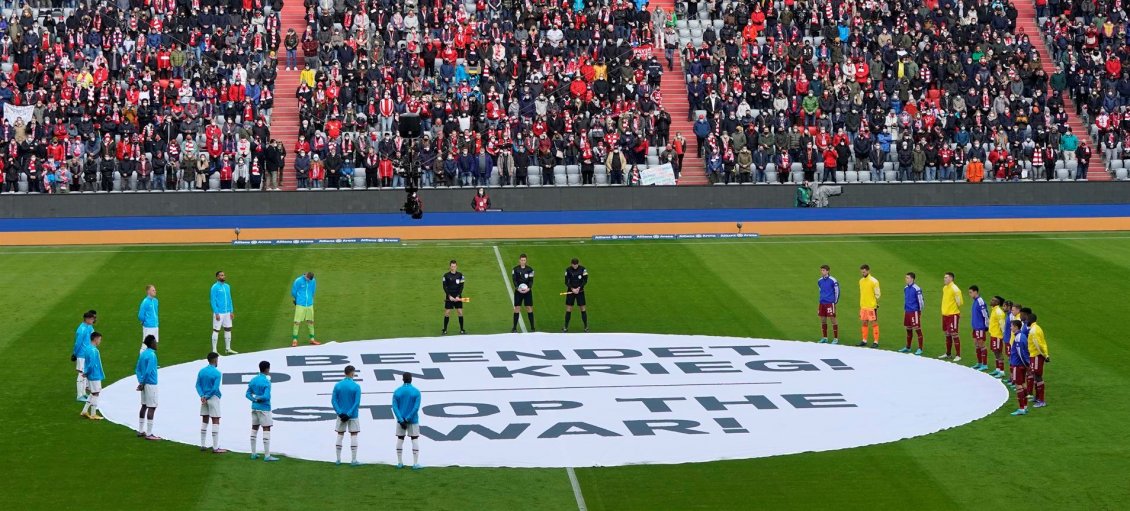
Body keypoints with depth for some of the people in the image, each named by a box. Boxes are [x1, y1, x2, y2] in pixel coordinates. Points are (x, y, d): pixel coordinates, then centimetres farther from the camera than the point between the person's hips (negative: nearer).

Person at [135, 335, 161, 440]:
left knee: (144, 406, 16)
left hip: (144, 384, 9)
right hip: (151, 384, -9)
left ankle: (140, 431, 21)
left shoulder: (142, 353, 10)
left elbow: (137, 369, 13)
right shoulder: (151, 355, -16)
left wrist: (141, 382, 7)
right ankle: (149, 434, -4)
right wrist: (142, 383, -10)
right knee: (151, 408, -5)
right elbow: (148, 371, -22)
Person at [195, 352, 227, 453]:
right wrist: (207, 397, -9)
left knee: (204, 421, 15)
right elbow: (215, 388, -17)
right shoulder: (217, 373, -12)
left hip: (204, 399, 6)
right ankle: (215, 448, -6)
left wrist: (202, 395, -6)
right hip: (214, 398, -6)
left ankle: (202, 445, 18)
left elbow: (198, 385, 3)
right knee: (215, 422, -4)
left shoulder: (201, 371, 7)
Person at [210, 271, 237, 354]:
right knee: (216, 330, -1)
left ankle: (228, 349, 20)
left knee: (228, 330, 11)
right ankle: (214, 350, 3)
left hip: (227, 312, 7)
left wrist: (232, 311, 9)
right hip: (219, 313, -7)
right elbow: (213, 301, -13)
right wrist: (216, 313, -17)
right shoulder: (215, 287, -11)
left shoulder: (227, 286, 9)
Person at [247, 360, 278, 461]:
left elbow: (248, 394, 9)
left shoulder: (253, 380, 8)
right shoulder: (266, 382, -15)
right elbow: (267, 396, -22)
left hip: (254, 407, 7)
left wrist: (254, 399, -5)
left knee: (254, 429, 12)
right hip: (264, 408, -7)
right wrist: (259, 398, -5)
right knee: (266, 430, -5)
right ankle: (267, 456, -7)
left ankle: (253, 453, 17)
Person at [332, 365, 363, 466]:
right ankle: (354, 460, 0)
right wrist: (350, 413, -13)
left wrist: (339, 412, -7)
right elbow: (357, 402, -15)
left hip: (341, 415, 3)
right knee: (353, 435, 2)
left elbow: (333, 400, -4)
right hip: (352, 415, -3)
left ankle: (338, 459, 13)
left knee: (340, 435, 10)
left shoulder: (338, 385, 1)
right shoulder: (356, 386, -9)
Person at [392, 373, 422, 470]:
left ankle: (400, 463, 11)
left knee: (400, 439, 10)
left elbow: (395, 407, -8)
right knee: (415, 440, 2)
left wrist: (401, 420, -12)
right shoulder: (416, 392, -7)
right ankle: (415, 464, -3)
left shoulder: (397, 392, -1)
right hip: (413, 420, -2)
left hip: (401, 420, 2)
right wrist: (408, 419, -13)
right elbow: (416, 408, -16)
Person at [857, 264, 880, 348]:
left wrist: (877, 305, -10)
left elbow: (877, 294, -8)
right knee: (864, 323, 10)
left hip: (871, 306, -7)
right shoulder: (861, 281, 11)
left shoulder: (874, 281, -9)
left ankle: (876, 342, -2)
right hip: (863, 306, 7)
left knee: (874, 323, -3)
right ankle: (864, 341, 17)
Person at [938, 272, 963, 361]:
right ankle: (948, 353, 25)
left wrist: (959, 313, -8)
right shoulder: (944, 288, 11)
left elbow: (959, 302, -13)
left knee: (954, 334, -7)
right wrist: (943, 312, 17)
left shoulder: (955, 289, -15)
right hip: (945, 314, 8)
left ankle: (958, 355, -3)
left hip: (953, 314, -8)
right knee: (947, 334, 15)